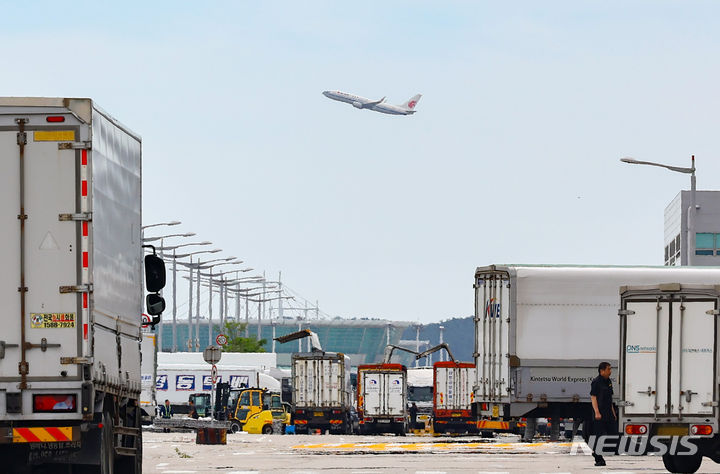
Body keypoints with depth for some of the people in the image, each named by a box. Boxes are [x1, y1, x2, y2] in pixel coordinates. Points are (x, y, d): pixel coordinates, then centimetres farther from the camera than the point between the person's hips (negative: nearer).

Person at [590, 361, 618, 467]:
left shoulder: (608, 381, 15)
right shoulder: (596, 382, -9)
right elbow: (593, 397, -14)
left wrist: (613, 412, 21)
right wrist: (597, 412, -21)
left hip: (609, 414, 8)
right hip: (600, 414, -8)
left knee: (613, 434, 4)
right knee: (600, 435, -5)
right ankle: (598, 458, 1)